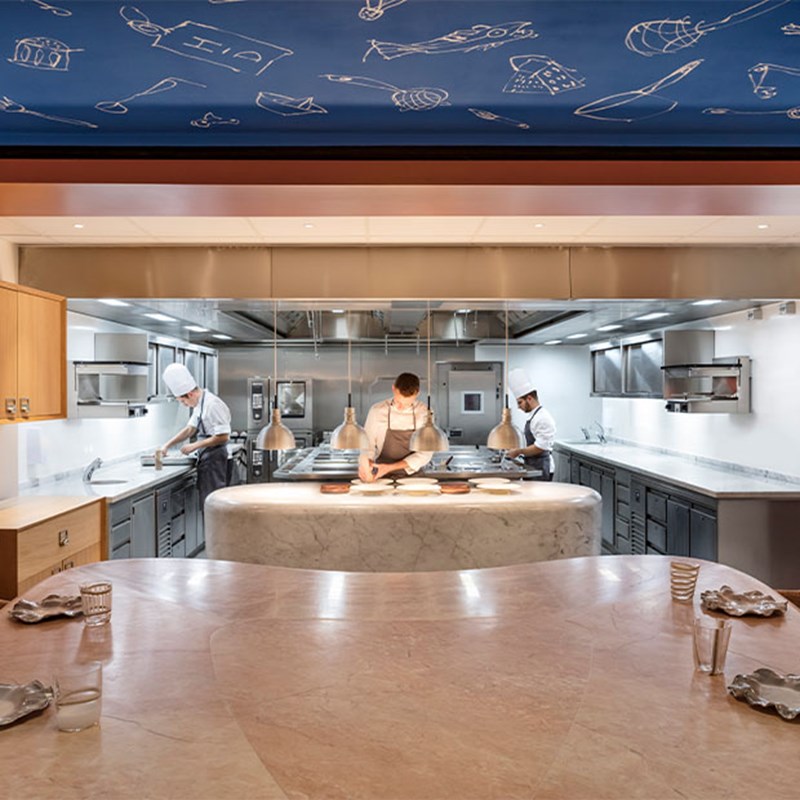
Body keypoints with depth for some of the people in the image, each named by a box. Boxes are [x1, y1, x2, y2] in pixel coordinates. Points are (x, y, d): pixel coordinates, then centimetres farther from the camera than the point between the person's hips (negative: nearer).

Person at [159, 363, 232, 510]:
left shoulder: (212, 404, -20)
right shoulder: (199, 405, 11)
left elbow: (223, 436, -23)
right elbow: (190, 429, 20)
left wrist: (195, 446, -15)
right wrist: (167, 445, 12)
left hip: (214, 458, -10)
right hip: (206, 459, 10)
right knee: (206, 503, 15)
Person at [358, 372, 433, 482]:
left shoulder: (425, 414, -6)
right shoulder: (377, 411, -6)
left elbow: (425, 453, -7)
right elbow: (368, 445, 0)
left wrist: (390, 467, -16)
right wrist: (364, 465, -22)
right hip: (382, 477, 0)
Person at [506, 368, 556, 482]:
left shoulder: (543, 418, -16)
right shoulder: (533, 416, 14)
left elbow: (540, 447, -21)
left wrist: (519, 451, -12)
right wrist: (519, 451, 11)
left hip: (540, 468, -9)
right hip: (533, 468, 9)